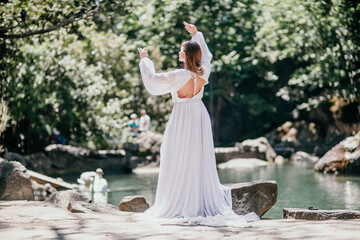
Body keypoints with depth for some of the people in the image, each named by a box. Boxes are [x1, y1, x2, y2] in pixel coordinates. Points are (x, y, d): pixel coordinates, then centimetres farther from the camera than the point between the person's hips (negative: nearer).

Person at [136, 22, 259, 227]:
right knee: (201, 161, 11)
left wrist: (145, 60, 0)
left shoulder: (180, 76, -21)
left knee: (180, 163, -1)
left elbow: (152, 80, -15)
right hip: (200, 116, 6)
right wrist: (196, 33, 29)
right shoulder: (204, 71, -3)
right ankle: (205, 201, 14)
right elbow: (207, 55, 20)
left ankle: (178, 205, 0)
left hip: (183, 117, -6)